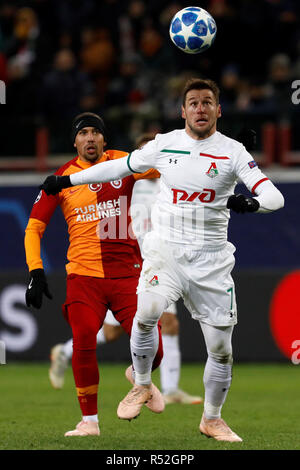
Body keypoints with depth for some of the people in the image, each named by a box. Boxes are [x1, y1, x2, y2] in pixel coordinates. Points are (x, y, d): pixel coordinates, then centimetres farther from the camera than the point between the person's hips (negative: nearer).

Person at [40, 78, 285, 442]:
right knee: (147, 312, -27)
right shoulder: (164, 144, 2)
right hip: (165, 248, 0)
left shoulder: (232, 151, -5)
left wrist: (252, 202, -35)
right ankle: (141, 387, -1)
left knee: (221, 347, 2)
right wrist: (68, 180, 16)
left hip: (211, 258, 0)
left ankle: (212, 419, 25)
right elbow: (121, 166, 16)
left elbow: (275, 196, -13)